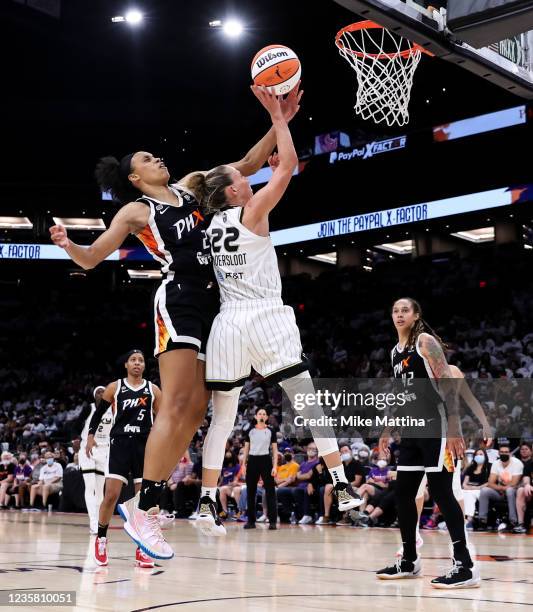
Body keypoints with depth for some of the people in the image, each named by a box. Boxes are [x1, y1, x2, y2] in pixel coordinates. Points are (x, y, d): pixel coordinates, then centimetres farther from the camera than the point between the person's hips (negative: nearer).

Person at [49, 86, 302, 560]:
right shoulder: (136, 211, 3)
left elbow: (247, 165, 18)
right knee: (177, 406, -16)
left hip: (212, 304, 6)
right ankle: (143, 509, -11)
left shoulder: (189, 187, 17)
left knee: (197, 408, 2)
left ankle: (148, 501, 9)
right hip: (178, 303, -6)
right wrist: (67, 244, -24)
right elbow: (91, 258, -1)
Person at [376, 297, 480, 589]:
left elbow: (448, 384, -15)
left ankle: (465, 566, -7)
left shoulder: (425, 340, -8)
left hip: (436, 426, -8)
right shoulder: (395, 352, 16)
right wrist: (387, 430, 25)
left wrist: (454, 429, -23)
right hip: (412, 429, 9)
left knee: (440, 491, -11)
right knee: (403, 493, 9)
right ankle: (409, 561, 21)